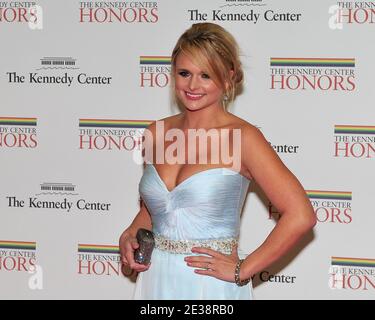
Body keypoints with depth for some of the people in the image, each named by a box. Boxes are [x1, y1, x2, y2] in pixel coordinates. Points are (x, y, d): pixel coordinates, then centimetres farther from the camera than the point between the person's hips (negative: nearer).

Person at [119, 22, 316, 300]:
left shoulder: (242, 136, -13)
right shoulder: (157, 133, 3)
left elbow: (301, 216, -19)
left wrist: (243, 269, -14)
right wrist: (130, 235, 0)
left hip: (212, 285, -5)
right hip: (155, 281, 5)